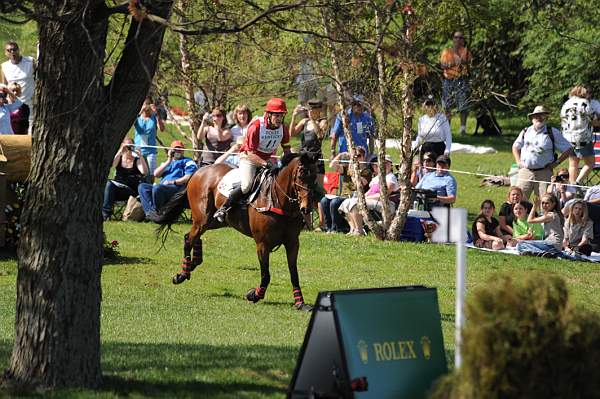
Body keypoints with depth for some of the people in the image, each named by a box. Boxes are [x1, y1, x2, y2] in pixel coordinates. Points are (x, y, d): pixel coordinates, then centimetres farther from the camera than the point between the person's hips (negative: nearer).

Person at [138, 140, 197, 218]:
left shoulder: (187, 162, 12)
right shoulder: (166, 163, 31)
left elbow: (188, 177, -5)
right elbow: (156, 174, 14)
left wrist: (173, 182, -14)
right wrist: (169, 161, 9)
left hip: (177, 187, -7)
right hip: (162, 186, 7)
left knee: (157, 188, -36)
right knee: (142, 187, -14)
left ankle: (157, 212, -26)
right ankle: (150, 211, -32)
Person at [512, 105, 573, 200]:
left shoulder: (553, 133, 1)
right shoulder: (526, 132, 11)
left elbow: (568, 150, 4)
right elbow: (515, 147, 27)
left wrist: (556, 163, -2)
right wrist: (518, 161, 12)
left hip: (543, 173, -3)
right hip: (525, 170, 3)